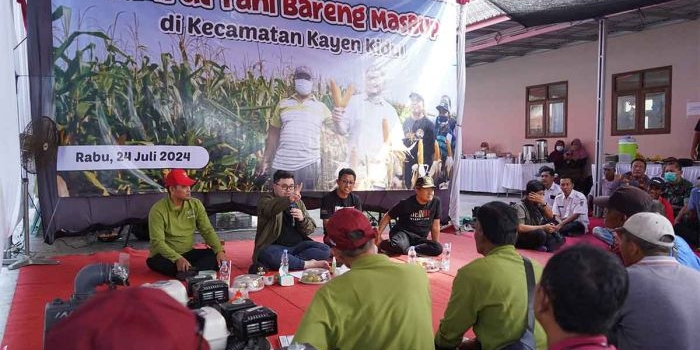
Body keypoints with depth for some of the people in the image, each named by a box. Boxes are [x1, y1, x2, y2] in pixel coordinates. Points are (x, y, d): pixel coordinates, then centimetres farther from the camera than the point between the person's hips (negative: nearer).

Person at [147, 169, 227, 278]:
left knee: (217, 256, -20)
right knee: (154, 261, -37)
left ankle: (189, 272, -42)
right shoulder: (158, 210, -15)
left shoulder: (196, 204, -2)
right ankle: (192, 273, -43)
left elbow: (207, 231, -3)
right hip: (167, 256, -4)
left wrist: (219, 250, -20)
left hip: (188, 253, 4)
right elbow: (157, 242, -21)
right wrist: (177, 259, -36)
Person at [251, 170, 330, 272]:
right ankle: (308, 264, -25)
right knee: (267, 254, -37)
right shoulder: (266, 199, 0)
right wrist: (289, 199, -45)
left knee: (325, 250, -17)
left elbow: (310, 229, 8)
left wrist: (302, 219, -15)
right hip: (275, 247, -4)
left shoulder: (298, 203, 15)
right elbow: (270, 208, -27)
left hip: (298, 245, 5)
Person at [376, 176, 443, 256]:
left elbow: (435, 226, 5)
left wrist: (435, 247, 5)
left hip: (419, 239, 4)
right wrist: (378, 235, -7)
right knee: (398, 246, -40)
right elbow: (387, 217, 0)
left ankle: (405, 250, -22)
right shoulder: (406, 203, -9)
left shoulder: (436, 202, -3)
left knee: (439, 248, -28)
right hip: (402, 233, -4)